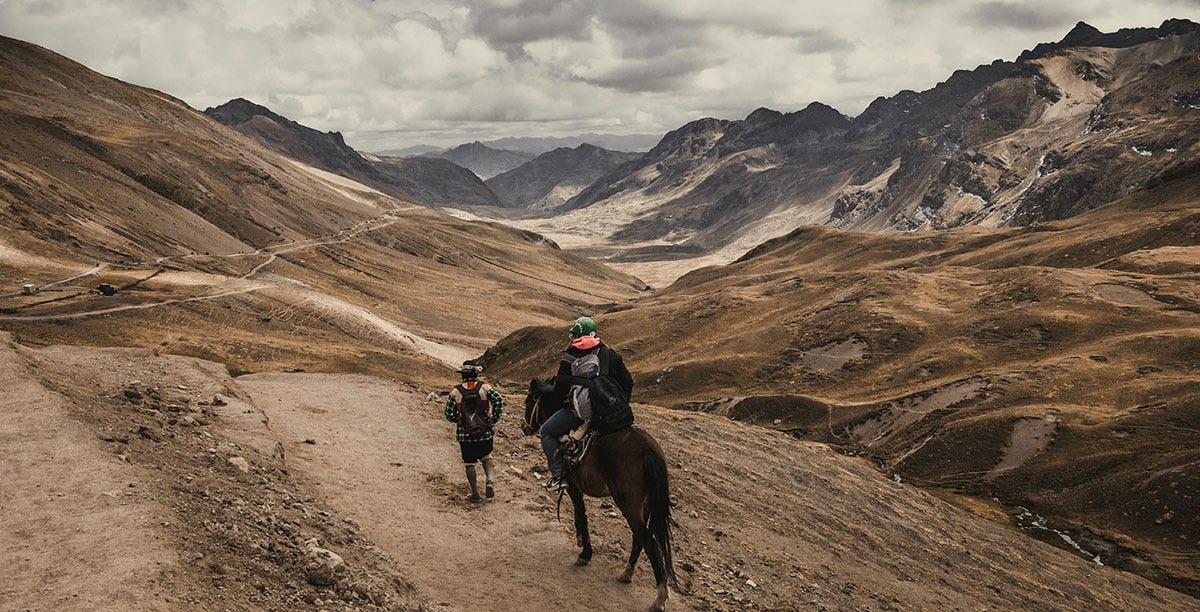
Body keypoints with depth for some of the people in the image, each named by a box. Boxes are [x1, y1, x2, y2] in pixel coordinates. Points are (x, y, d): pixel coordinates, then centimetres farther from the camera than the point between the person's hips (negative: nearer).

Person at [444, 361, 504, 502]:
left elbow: (449, 415, -5)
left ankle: (475, 494, 15)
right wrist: (493, 420, -10)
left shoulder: (455, 392, -5)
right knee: (486, 457, 23)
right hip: (485, 432, 1)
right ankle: (489, 480, 0)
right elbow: (499, 401, -20)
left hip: (465, 435, -1)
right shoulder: (485, 387, -7)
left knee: (469, 463, 13)